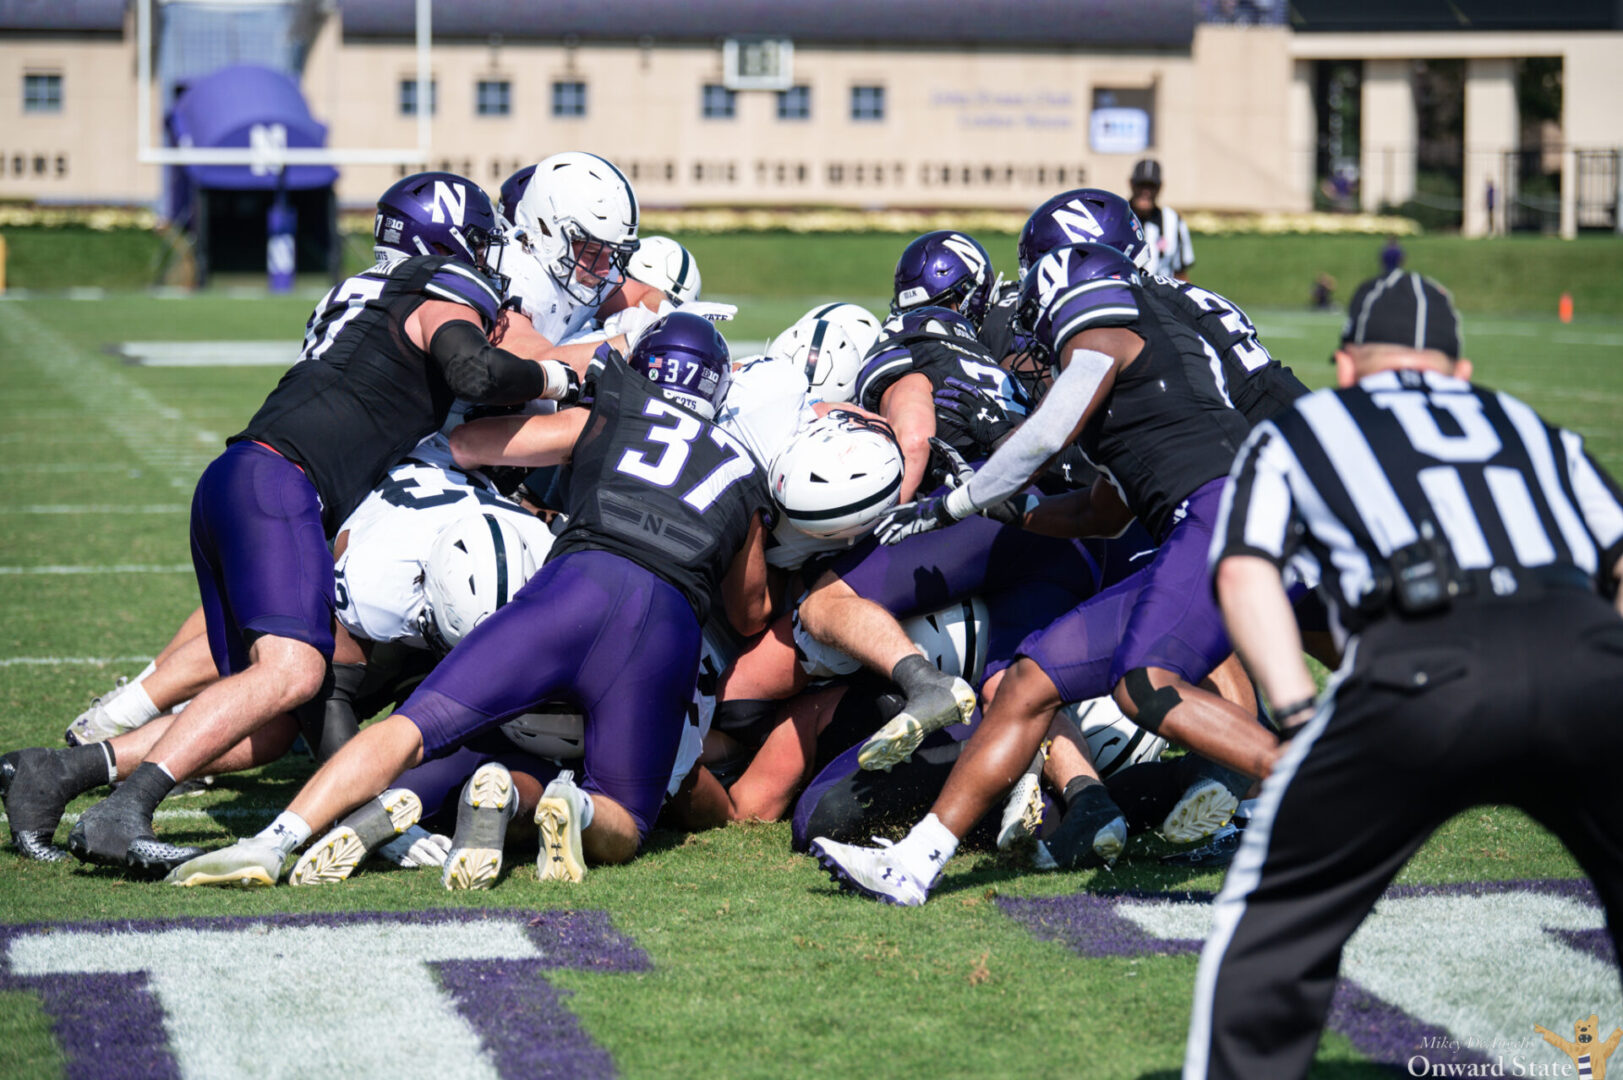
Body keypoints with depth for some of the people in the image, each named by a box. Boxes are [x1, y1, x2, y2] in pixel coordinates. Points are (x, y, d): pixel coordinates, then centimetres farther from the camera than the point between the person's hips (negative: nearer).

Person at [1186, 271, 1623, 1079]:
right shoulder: (1531, 428, 37)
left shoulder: (1295, 430, 29)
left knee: (1272, 924, 13)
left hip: (1427, 666, -2)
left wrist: (1302, 715, 5)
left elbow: (1245, 569, 11)